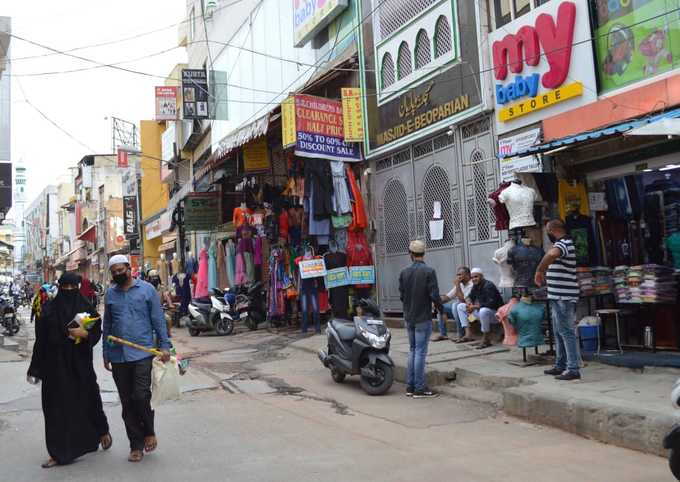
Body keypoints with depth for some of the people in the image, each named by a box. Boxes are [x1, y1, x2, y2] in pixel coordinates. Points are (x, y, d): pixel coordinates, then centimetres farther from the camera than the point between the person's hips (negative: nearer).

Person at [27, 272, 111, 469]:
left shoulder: (86, 308, 1)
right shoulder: (48, 309, 2)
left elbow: (97, 332, 2)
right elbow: (41, 340, 2)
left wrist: (85, 334, -20)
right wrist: (36, 369, 0)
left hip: (80, 364, -1)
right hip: (55, 364, 1)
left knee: (88, 398, 4)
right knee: (57, 406, 3)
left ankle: (102, 431, 30)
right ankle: (58, 452, 13)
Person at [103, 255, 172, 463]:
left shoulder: (146, 289, 0)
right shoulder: (110, 293, 9)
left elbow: (158, 319, -1)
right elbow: (107, 325, 14)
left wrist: (164, 346, -7)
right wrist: (106, 354, 14)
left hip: (142, 353, -4)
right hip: (118, 355, 4)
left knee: (141, 396, -12)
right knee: (127, 402, 8)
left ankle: (149, 432, 16)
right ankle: (136, 444, 18)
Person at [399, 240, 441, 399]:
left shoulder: (404, 272, 1)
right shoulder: (429, 271, -13)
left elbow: (401, 295, 4)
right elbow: (434, 295, -15)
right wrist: (441, 308, 2)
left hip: (409, 318, 5)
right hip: (423, 318, -5)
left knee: (412, 350, 15)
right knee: (420, 352, -1)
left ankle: (410, 387, 18)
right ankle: (419, 389, 3)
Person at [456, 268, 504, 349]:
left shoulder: (488, 286, -21)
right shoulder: (475, 286, 4)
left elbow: (491, 304, -31)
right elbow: (470, 297, 15)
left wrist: (475, 307, -24)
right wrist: (468, 302, -10)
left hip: (495, 313, -9)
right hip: (480, 311, 9)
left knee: (483, 311, -43)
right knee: (460, 307, 7)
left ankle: (486, 340, -26)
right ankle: (467, 334, -6)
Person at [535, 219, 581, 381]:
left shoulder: (563, 243, -16)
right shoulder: (564, 243, 18)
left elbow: (551, 254, -38)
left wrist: (539, 270, -29)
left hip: (563, 298, -10)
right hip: (558, 297, 10)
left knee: (566, 332, -8)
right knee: (559, 332, 16)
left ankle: (573, 369, -5)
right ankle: (560, 366, 25)